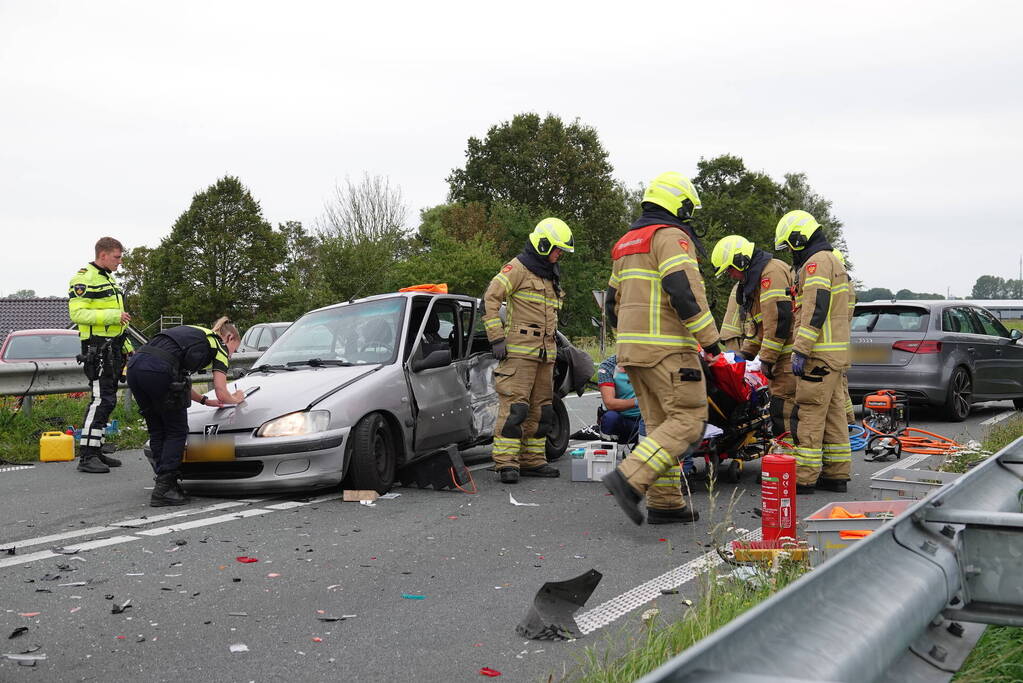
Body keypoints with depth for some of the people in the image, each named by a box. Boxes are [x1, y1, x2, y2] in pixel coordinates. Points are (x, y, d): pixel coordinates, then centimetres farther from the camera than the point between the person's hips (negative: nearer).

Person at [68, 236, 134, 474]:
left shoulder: (109, 279, 21)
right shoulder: (84, 279, -9)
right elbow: (78, 313, -20)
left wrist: (126, 346, 27)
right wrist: (113, 316, -23)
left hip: (113, 347, 10)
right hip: (97, 348, -10)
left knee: (107, 400, 10)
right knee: (101, 399, -15)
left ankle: (96, 451, 16)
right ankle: (86, 456, -15)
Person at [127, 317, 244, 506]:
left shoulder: (195, 335, 35)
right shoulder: (219, 345, 14)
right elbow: (222, 394, 8)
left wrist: (205, 400, 40)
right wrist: (236, 398, 29)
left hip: (134, 365, 7)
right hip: (159, 370, -7)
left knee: (157, 431, 18)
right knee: (177, 432, 7)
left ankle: (165, 484, 19)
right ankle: (164, 489, 2)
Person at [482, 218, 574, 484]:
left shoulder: (551, 276, 21)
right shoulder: (518, 268, -6)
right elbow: (490, 299, -14)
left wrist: (553, 347, 26)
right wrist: (497, 338, -17)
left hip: (544, 353, 9)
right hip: (519, 350, -9)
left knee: (541, 409, 10)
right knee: (515, 406, -13)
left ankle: (532, 461, 17)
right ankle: (506, 463, -12)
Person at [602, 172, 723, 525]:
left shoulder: (626, 243, 22)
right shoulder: (672, 236, -8)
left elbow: (613, 302, 24)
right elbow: (684, 291, -20)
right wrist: (709, 338, -16)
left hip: (631, 348, 9)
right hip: (667, 348, -9)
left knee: (660, 423, 11)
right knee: (688, 421, -9)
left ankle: (665, 503, 11)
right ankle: (630, 479, -20)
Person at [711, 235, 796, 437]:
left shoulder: (771, 272, -13)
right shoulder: (753, 279, 22)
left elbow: (779, 318, -20)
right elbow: (756, 323, 29)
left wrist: (767, 359, -17)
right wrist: (746, 352, 21)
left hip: (790, 354, -11)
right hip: (785, 354, 11)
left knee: (782, 405, -13)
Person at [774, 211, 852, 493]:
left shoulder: (816, 263, -10)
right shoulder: (834, 261, 23)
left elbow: (814, 310, -20)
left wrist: (800, 350, -22)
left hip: (819, 353, -11)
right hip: (836, 353, 11)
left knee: (808, 415, -10)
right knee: (833, 414, 11)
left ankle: (804, 477, -10)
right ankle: (836, 474, 14)